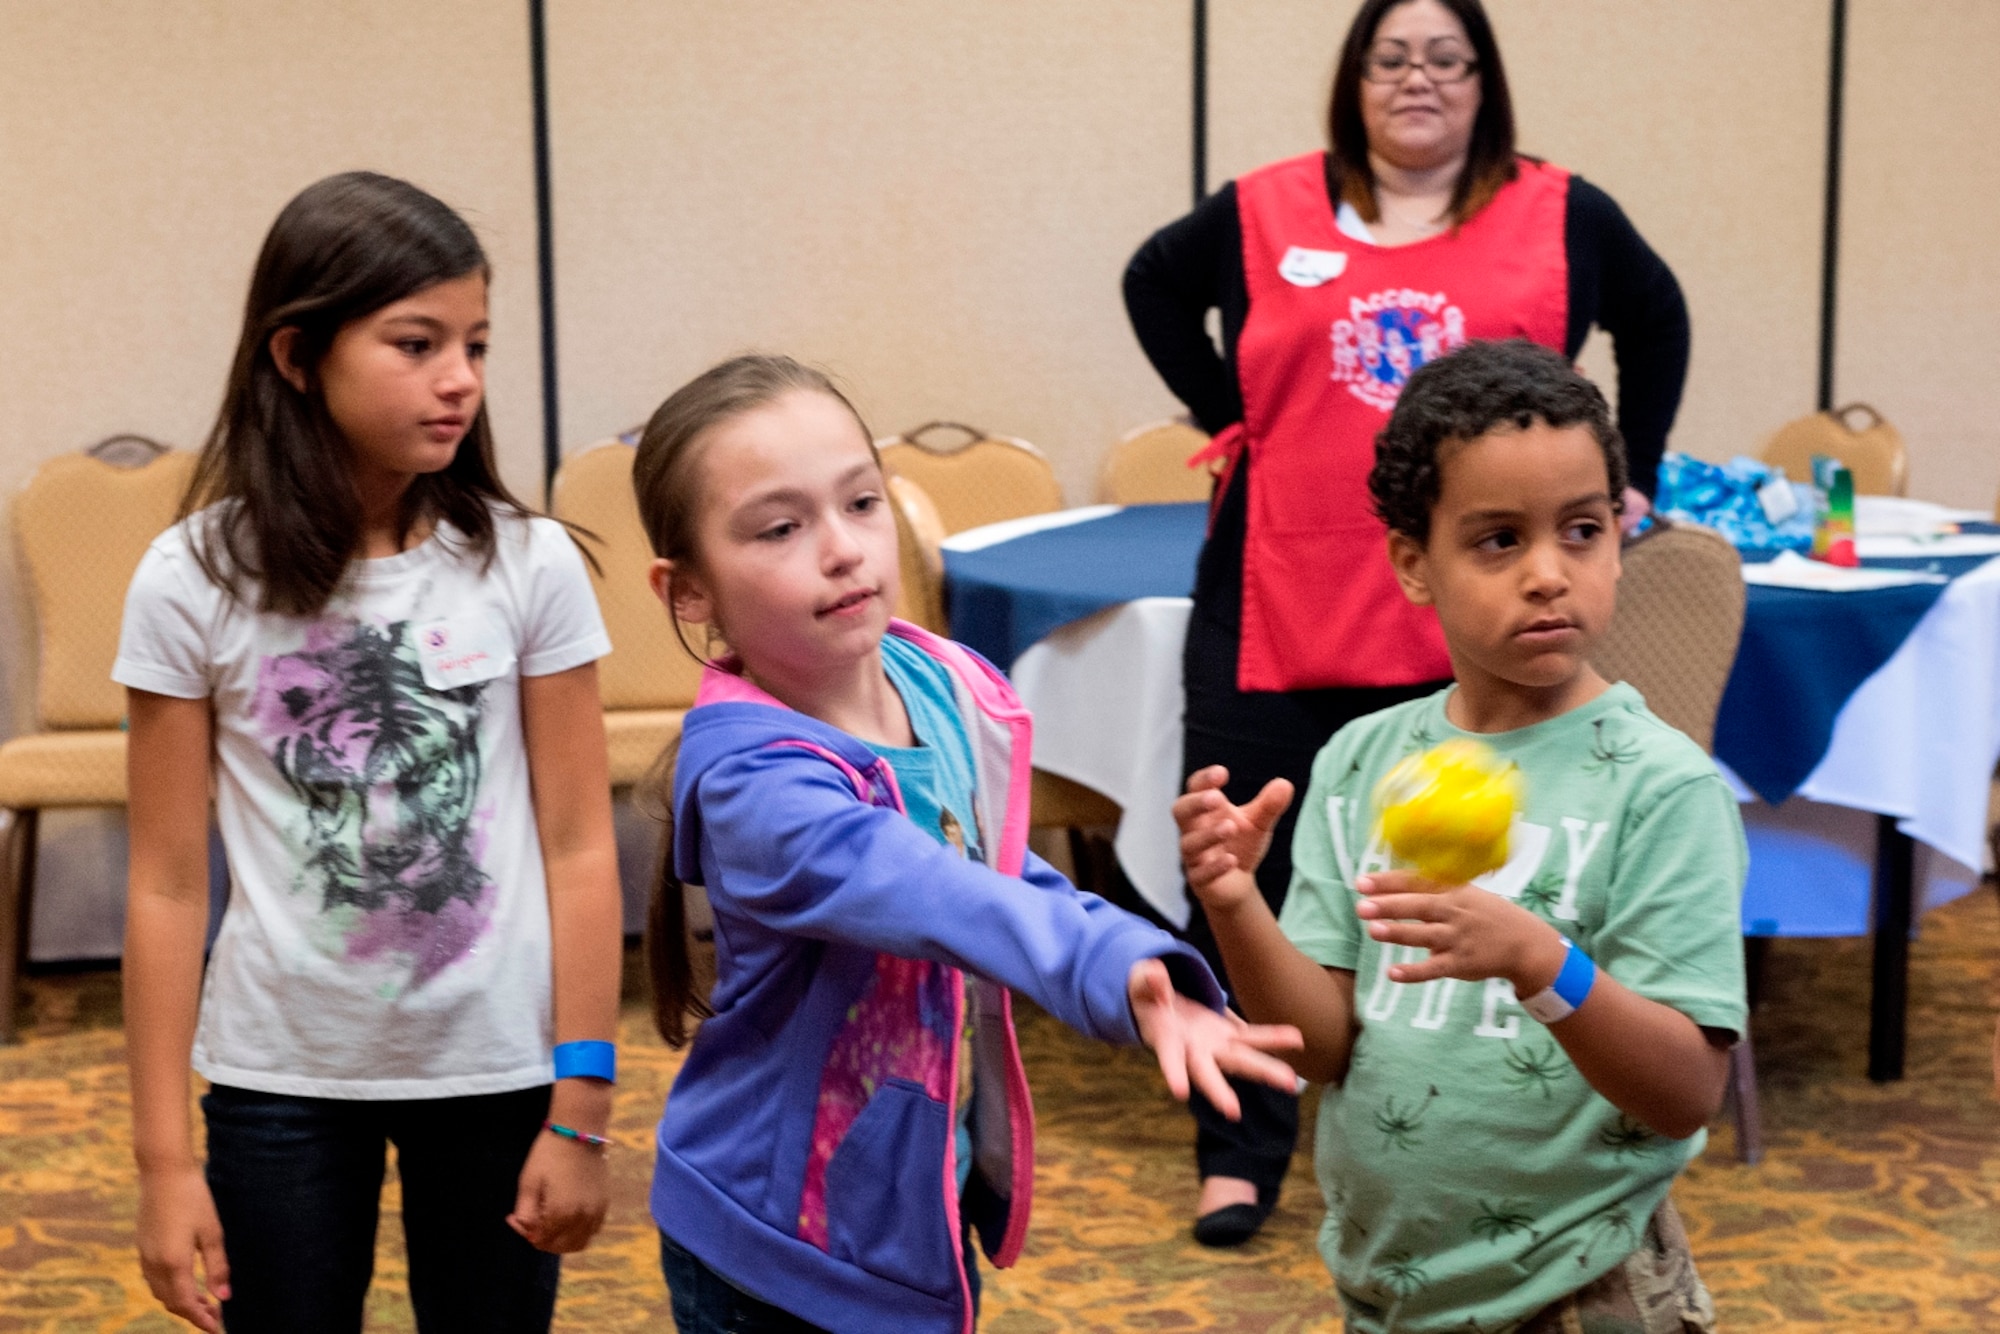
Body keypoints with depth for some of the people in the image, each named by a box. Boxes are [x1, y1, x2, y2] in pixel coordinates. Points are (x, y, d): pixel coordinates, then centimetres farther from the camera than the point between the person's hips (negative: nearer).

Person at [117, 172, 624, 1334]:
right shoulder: (194, 583, -8)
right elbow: (169, 885, -4)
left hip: (496, 1069, 0)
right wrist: (165, 1159, -3)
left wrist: (581, 1108, -4)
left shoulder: (529, 566, -7)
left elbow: (579, 847, -3)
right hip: (280, 1077, 0)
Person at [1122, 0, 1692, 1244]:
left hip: (1467, 623, 0)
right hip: (1277, 609, 1)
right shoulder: (1266, 211, 5)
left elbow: (1657, 321, 22)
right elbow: (1155, 288, 21)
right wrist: (1230, 418, 11)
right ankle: (1242, 1151, 14)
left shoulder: (1560, 217, 5)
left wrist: (1630, 479, 17)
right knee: (1249, 878, 2)